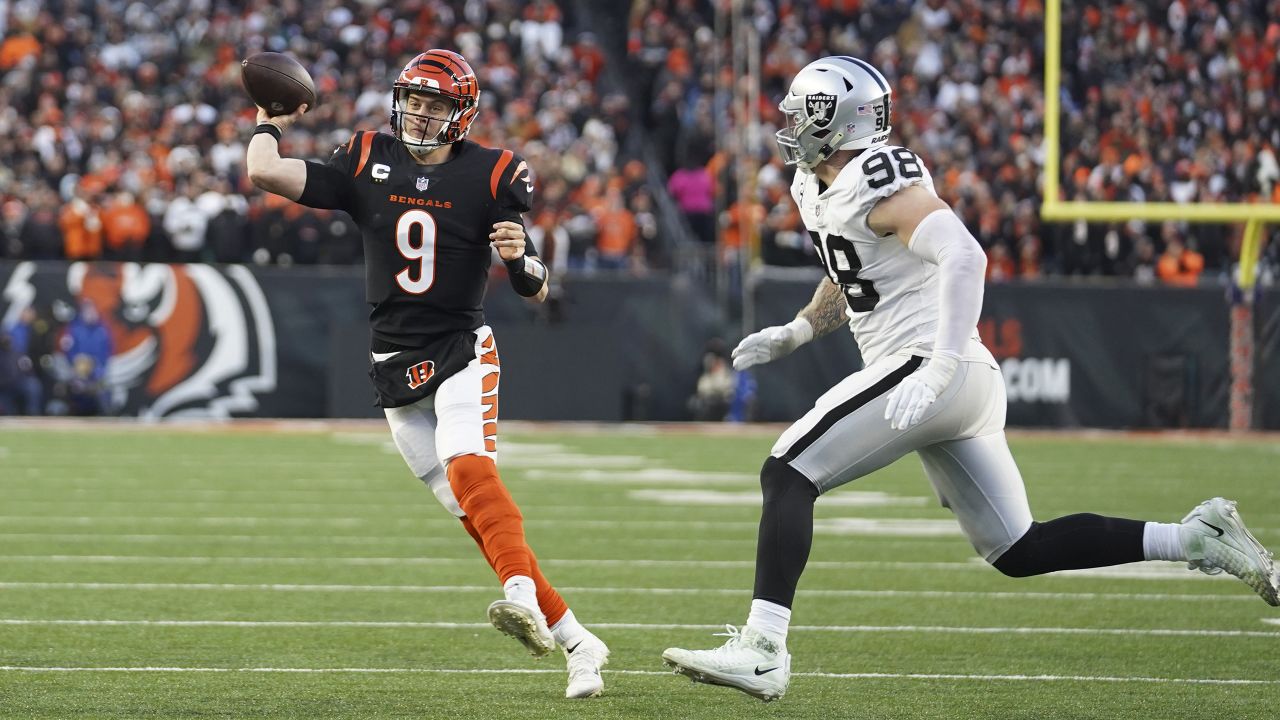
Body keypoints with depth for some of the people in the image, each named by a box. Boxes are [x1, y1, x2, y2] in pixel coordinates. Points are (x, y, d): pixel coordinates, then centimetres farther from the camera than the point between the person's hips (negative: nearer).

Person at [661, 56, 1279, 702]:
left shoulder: (877, 178, -13)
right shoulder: (817, 188, 16)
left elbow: (962, 256, -26)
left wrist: (936, 370, -34)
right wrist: (795, 332, 22)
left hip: (930, 367, -10)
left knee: (788, 474, -12)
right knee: (1018, 550, 11)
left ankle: (761, 650, -20)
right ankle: (1195, 538, 11)